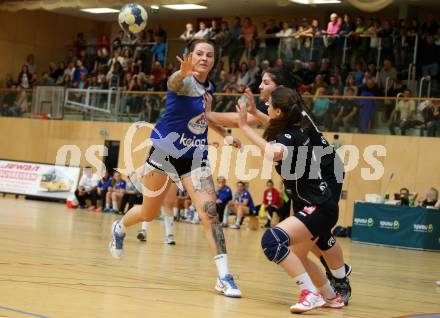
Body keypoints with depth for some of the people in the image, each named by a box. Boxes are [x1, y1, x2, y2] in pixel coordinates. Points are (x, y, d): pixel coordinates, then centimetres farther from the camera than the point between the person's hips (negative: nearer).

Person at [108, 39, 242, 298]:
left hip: (195, 157, 4)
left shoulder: (209, 89, 5)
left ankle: (224, 277, -13)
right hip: (165, 152, -4)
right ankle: (119, 228, 47)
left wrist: (226, 135, 17)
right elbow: (174, 83, -44)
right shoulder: (185, 81, -17)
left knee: (210, 212, -14)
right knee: (149, 214, 11)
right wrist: (182, 73, -67)